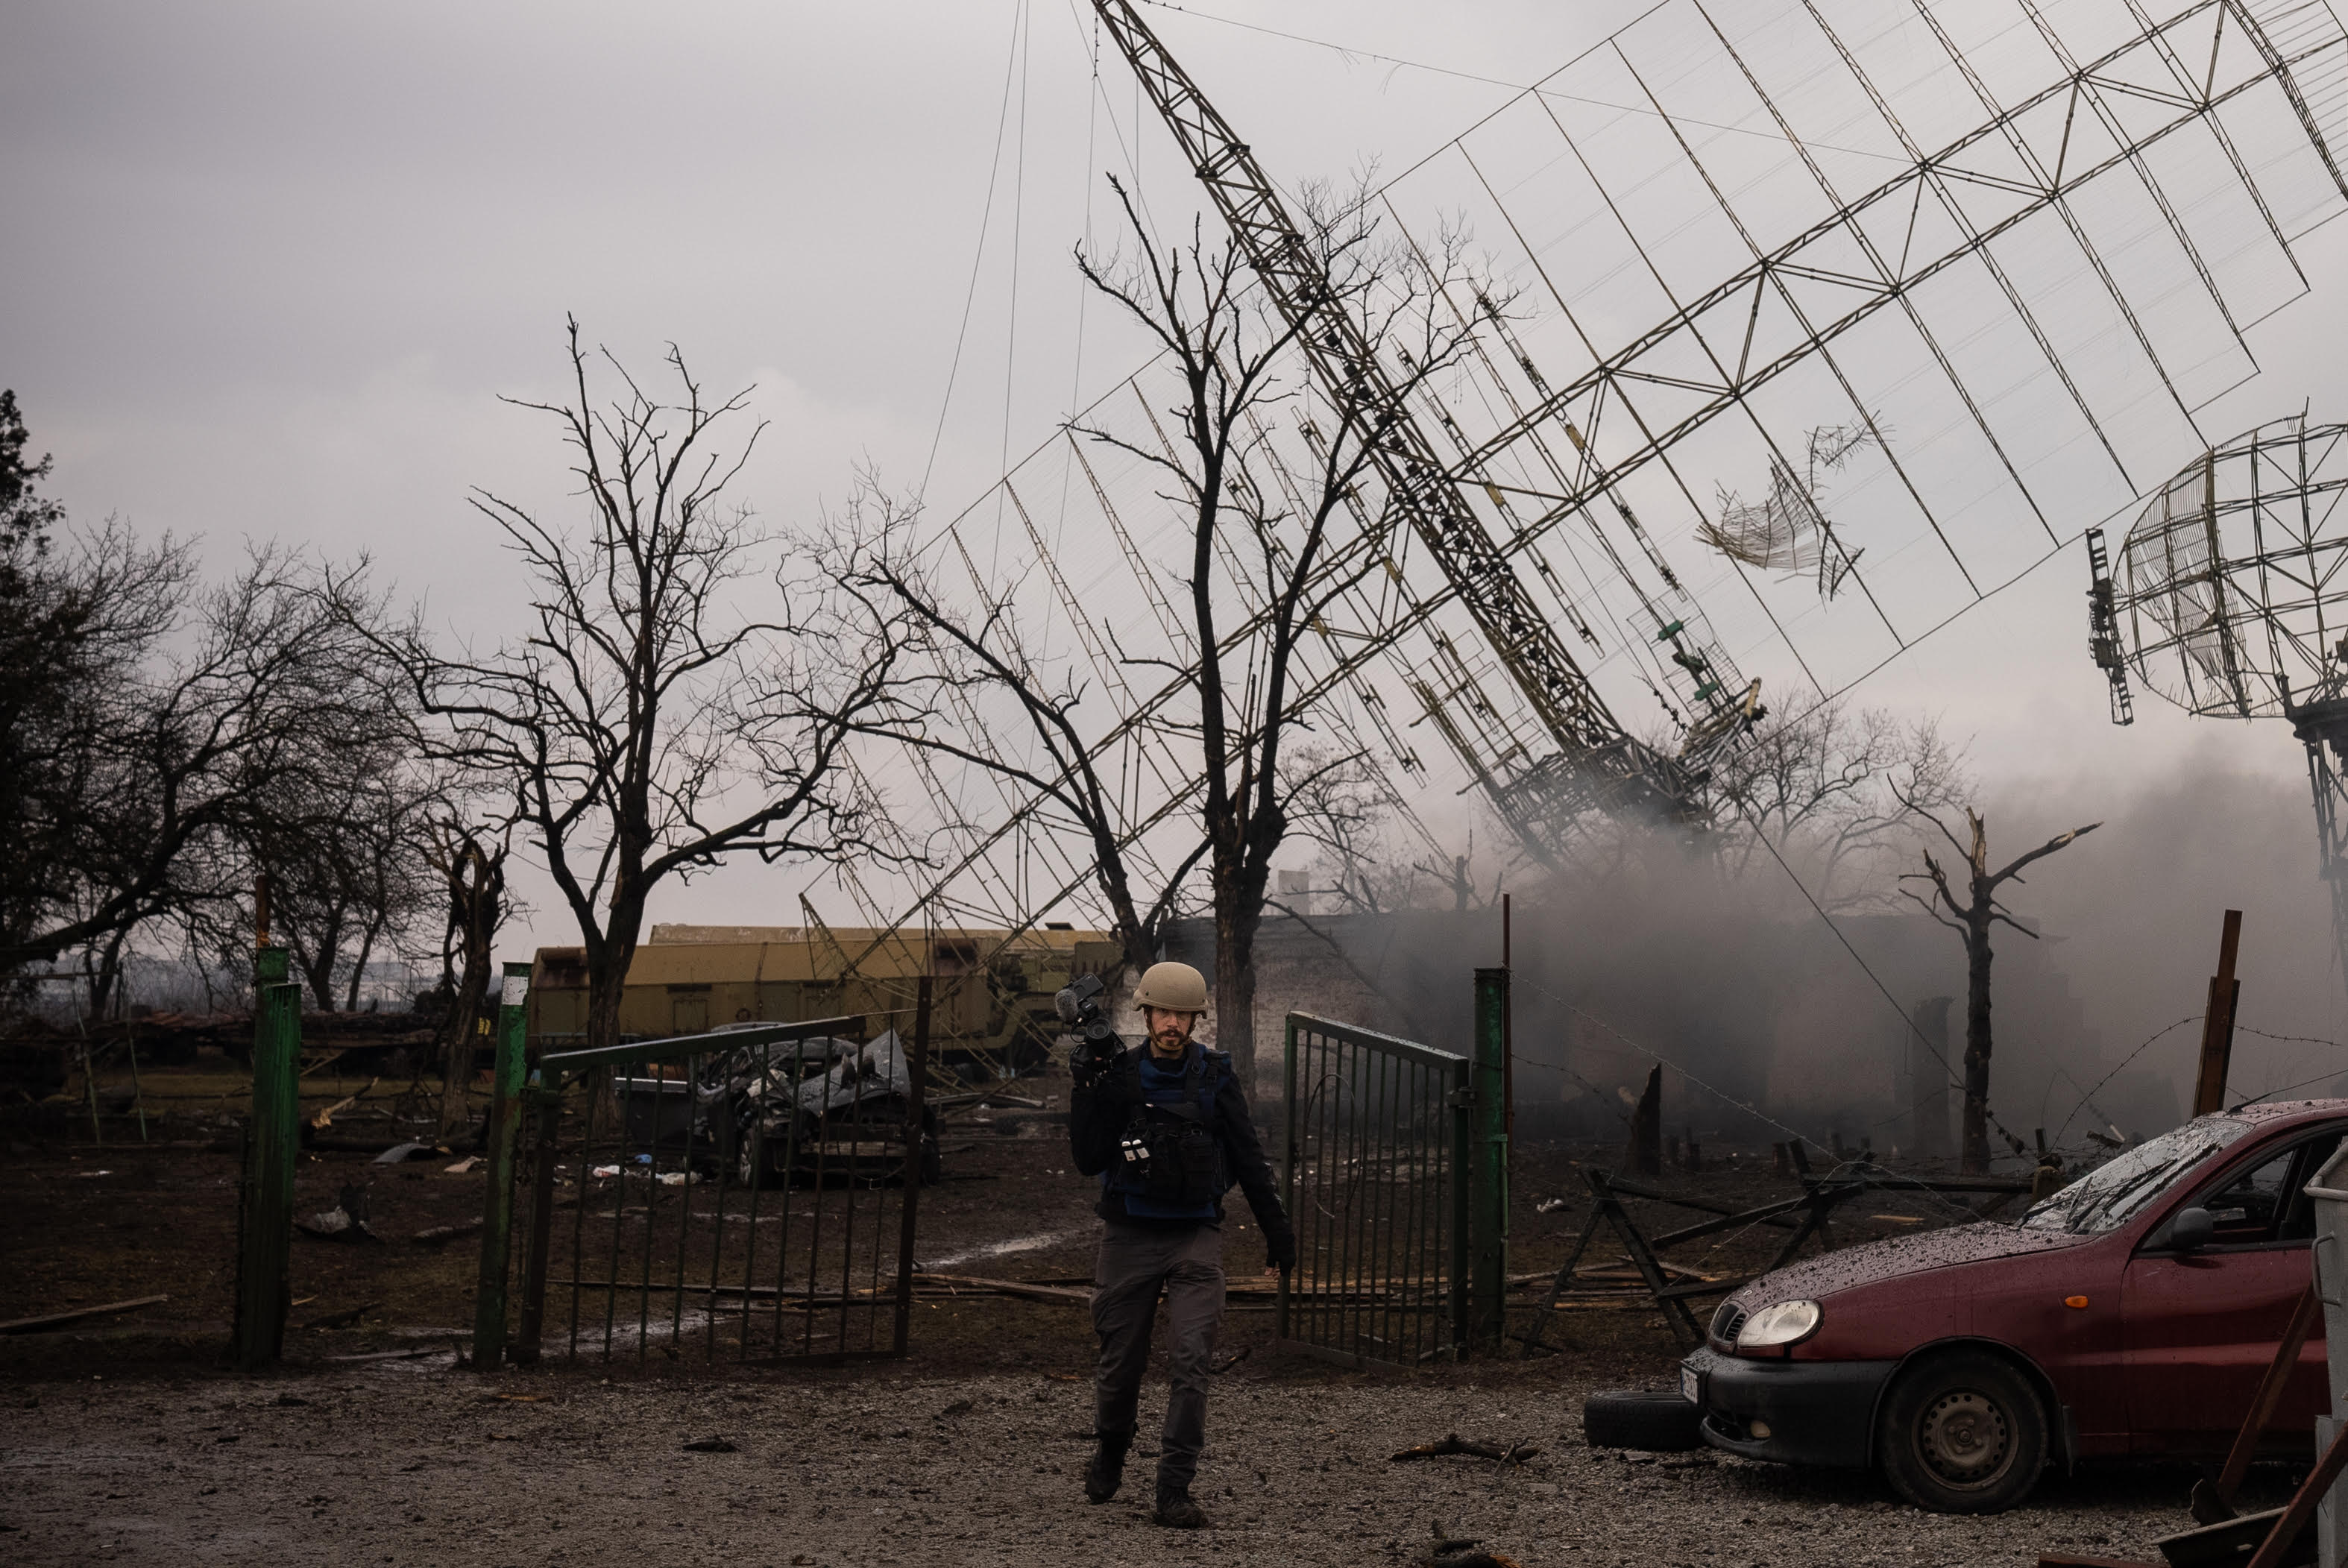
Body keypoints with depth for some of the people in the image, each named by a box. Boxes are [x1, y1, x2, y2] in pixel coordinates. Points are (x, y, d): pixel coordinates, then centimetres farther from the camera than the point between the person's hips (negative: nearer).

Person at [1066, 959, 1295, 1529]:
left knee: (1191, 1361, -13)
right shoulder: (1118, 1074, 0)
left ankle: (1173, 1492, -10)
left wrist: (1276, 1227, 7)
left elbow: (1249, 1159, 7)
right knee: (1120, 1361, 9)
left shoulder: (1215, 1077, 1)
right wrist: (1087, 1092, -15)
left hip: (1195, 1236, -1)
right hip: (1130, 1236, 1)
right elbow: (1088, 1160, -4)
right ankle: (1109, 1453, 38)